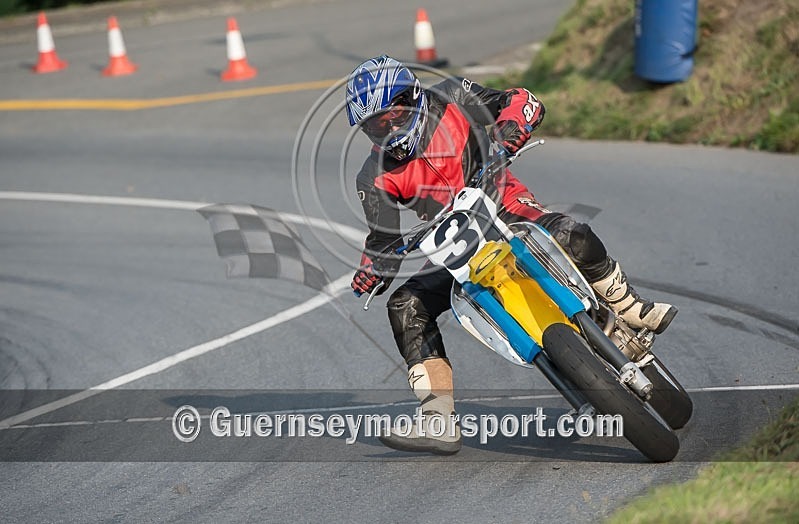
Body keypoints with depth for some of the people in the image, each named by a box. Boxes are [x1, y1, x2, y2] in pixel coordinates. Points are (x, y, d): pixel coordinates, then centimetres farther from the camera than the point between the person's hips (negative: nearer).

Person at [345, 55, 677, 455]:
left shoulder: (450, 100, -5)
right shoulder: (376, 179, -1)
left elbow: (523, 100, -6)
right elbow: (384, 240, 3)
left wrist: (509, 130, -26)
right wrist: (367, 277, -14)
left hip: (506, 206, -3)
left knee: (571, 237, -33)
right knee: (405, 306, -17)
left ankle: (633, 312, -8)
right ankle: (440, 422, -18)